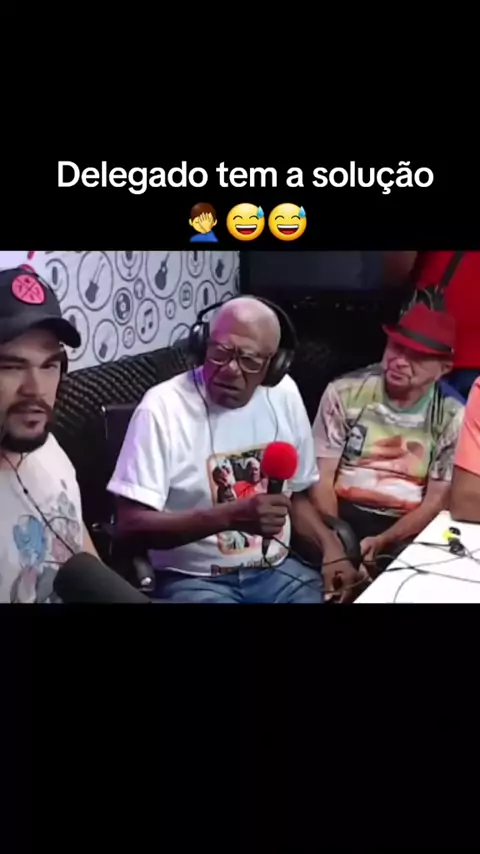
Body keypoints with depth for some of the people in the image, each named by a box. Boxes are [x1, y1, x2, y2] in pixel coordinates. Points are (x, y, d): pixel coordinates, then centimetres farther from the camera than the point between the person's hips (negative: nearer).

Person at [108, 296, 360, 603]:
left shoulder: (284, 394, 2)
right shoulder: (163, 407, -14)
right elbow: (132, 522, -17)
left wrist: (331, 548, -6)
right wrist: (229, 516, -28)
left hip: (276, 569, 5)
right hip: (194, 580, -4)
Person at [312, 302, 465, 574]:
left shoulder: (453, 418, -1)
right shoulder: (344, 392, -2)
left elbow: (437, 502, -1)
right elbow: (323, 479, -3)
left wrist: (380, 543, -16)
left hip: (406, 529, 1)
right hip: (344, 515, 0)